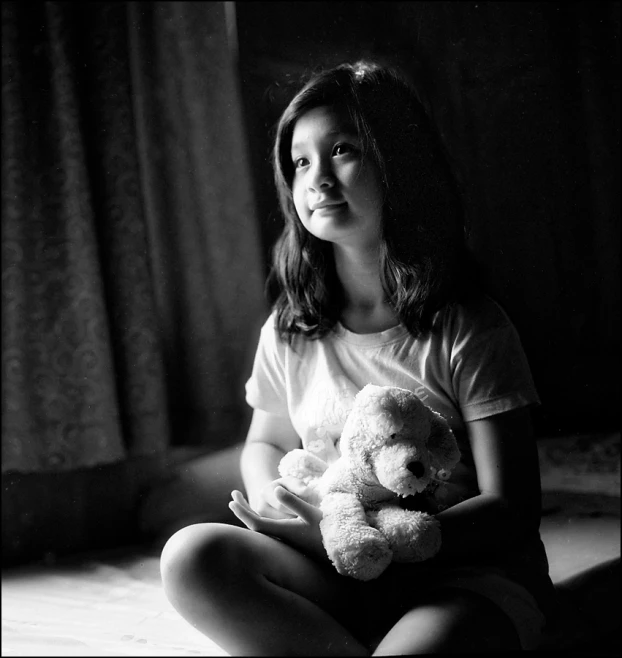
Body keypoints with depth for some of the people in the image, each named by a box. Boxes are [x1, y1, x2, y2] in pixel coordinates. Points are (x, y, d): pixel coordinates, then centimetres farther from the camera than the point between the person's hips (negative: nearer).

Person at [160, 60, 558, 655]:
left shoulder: (468, 331, -9)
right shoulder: (290, 332, 4)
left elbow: (511, 511, -11)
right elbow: (265, 443, 19)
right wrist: (275, 506, -7)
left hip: (469, 582, -5)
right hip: (340, 583, 5)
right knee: (191, 555, -23)